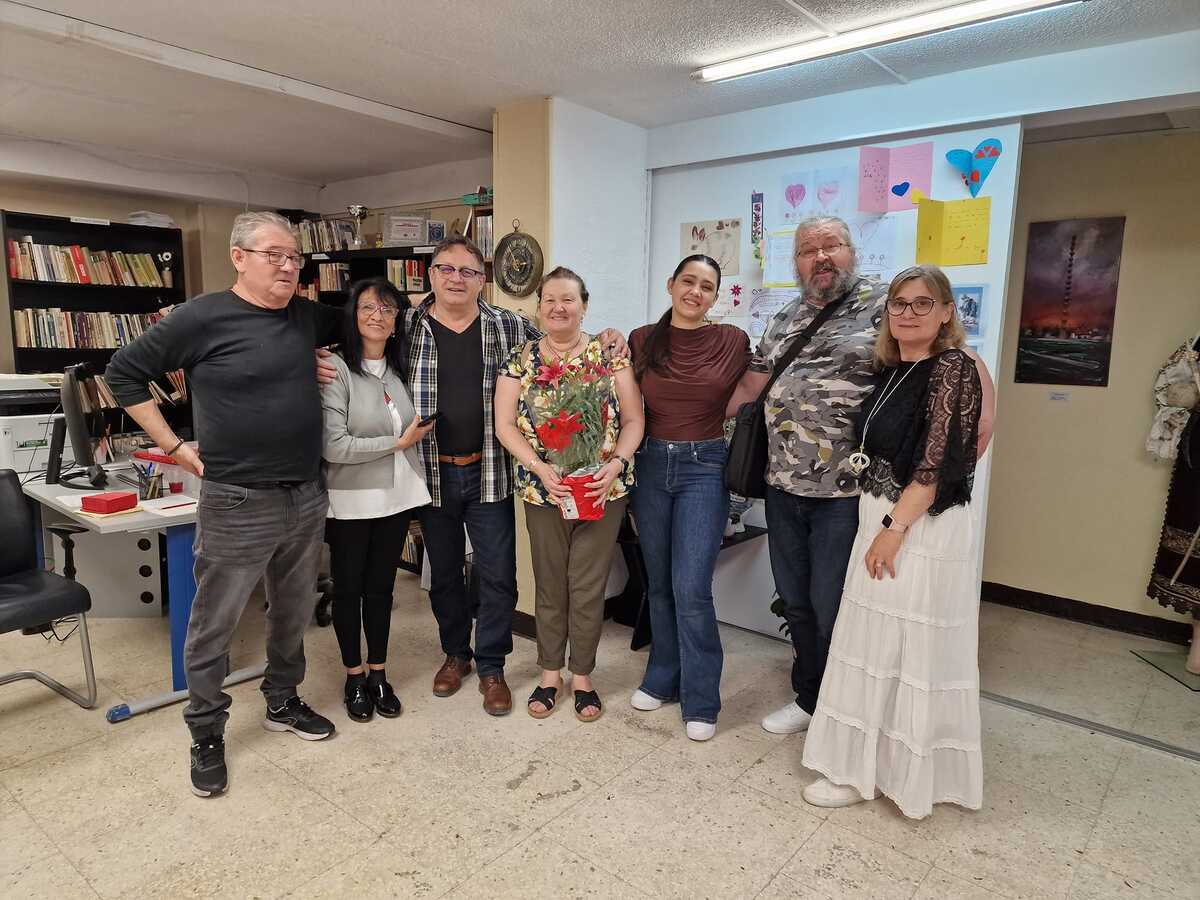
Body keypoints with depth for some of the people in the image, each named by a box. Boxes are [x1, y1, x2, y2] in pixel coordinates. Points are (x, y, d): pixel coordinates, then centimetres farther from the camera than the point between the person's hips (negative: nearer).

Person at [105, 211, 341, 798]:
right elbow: (124, 372, -2)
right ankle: (206, 735, 26)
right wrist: (173, 446, -5)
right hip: (237, 504, -5)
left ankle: (283, 703, 39)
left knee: (293, 613, 19)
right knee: (214, 624, 7)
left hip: (306, 498, 6)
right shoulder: (204, 317, -10)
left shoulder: (306, 317, 6)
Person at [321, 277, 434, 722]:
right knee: (348, 589, 11)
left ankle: (378, 674, 30)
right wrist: (399, 443, -16)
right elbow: (333, 446, -22)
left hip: (396, 497, 5)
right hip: (350, 501, -5)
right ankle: (354, 678, 28)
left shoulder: (400, 369, 5)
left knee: (381, 587, 16)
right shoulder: (336, 369, -14)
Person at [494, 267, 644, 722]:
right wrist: (541, 468, -15)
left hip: (603, 489, -1)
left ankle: (582, 676, 26)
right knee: (550, 587, 12)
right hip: (542, 491, 1)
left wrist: (615, 464, -17)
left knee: (588, 588, 6)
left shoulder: (609, 355, 0)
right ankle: (550, 672, 30)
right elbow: (505, 424, -1)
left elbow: (633, 420, -1)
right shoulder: (520, 360, 2)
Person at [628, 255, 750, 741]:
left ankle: (700, 701, 9)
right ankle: (663, 678, 31)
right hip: (650, 465, 3)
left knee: (691, 588, -8)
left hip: (704, 468, -3)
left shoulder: (733, 341, -2)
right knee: (659, 583, 13)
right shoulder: (642, 340, 3)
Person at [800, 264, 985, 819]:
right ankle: (870, 765, 32)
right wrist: (878, 526, 10)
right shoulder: (891, 370, 12)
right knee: (876, 647, 16)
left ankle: (911, 776, 20)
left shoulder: (952, 367, -12)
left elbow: (938, 463, -18)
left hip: (924, 529, -8)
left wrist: (895, 528, -19)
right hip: (880, 520, 8)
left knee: (914, 652, 3)